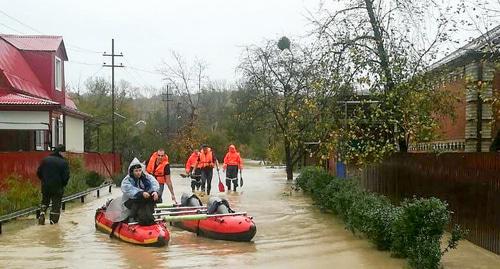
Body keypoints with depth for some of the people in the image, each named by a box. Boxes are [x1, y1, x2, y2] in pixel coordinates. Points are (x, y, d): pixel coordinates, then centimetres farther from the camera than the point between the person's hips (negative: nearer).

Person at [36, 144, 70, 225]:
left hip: (45, 186, 3)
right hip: (57, 187, -3)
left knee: (45, 201, 22)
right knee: (56, 204, 8)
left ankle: (42, 214, 3)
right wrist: (63, 184, 6)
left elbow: (39, 172, 5)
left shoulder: (45, 159, 0)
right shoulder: (63, 162, -11)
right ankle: (53, 220, 10)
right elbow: (66, 176, -12)